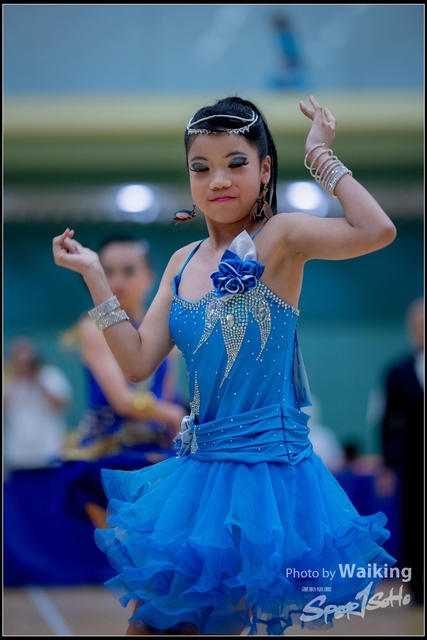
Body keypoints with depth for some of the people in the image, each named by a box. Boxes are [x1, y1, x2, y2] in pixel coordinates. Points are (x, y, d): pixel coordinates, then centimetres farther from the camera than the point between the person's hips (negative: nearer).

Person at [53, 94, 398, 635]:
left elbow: (377, 231, -27)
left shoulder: (279, 237, -10)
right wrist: (93, 275, 2)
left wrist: (320, 156, -17)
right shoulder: (183, 263, 9)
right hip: (198, 467, 7)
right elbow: (137, 362, 6)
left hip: (264, 467, -7)